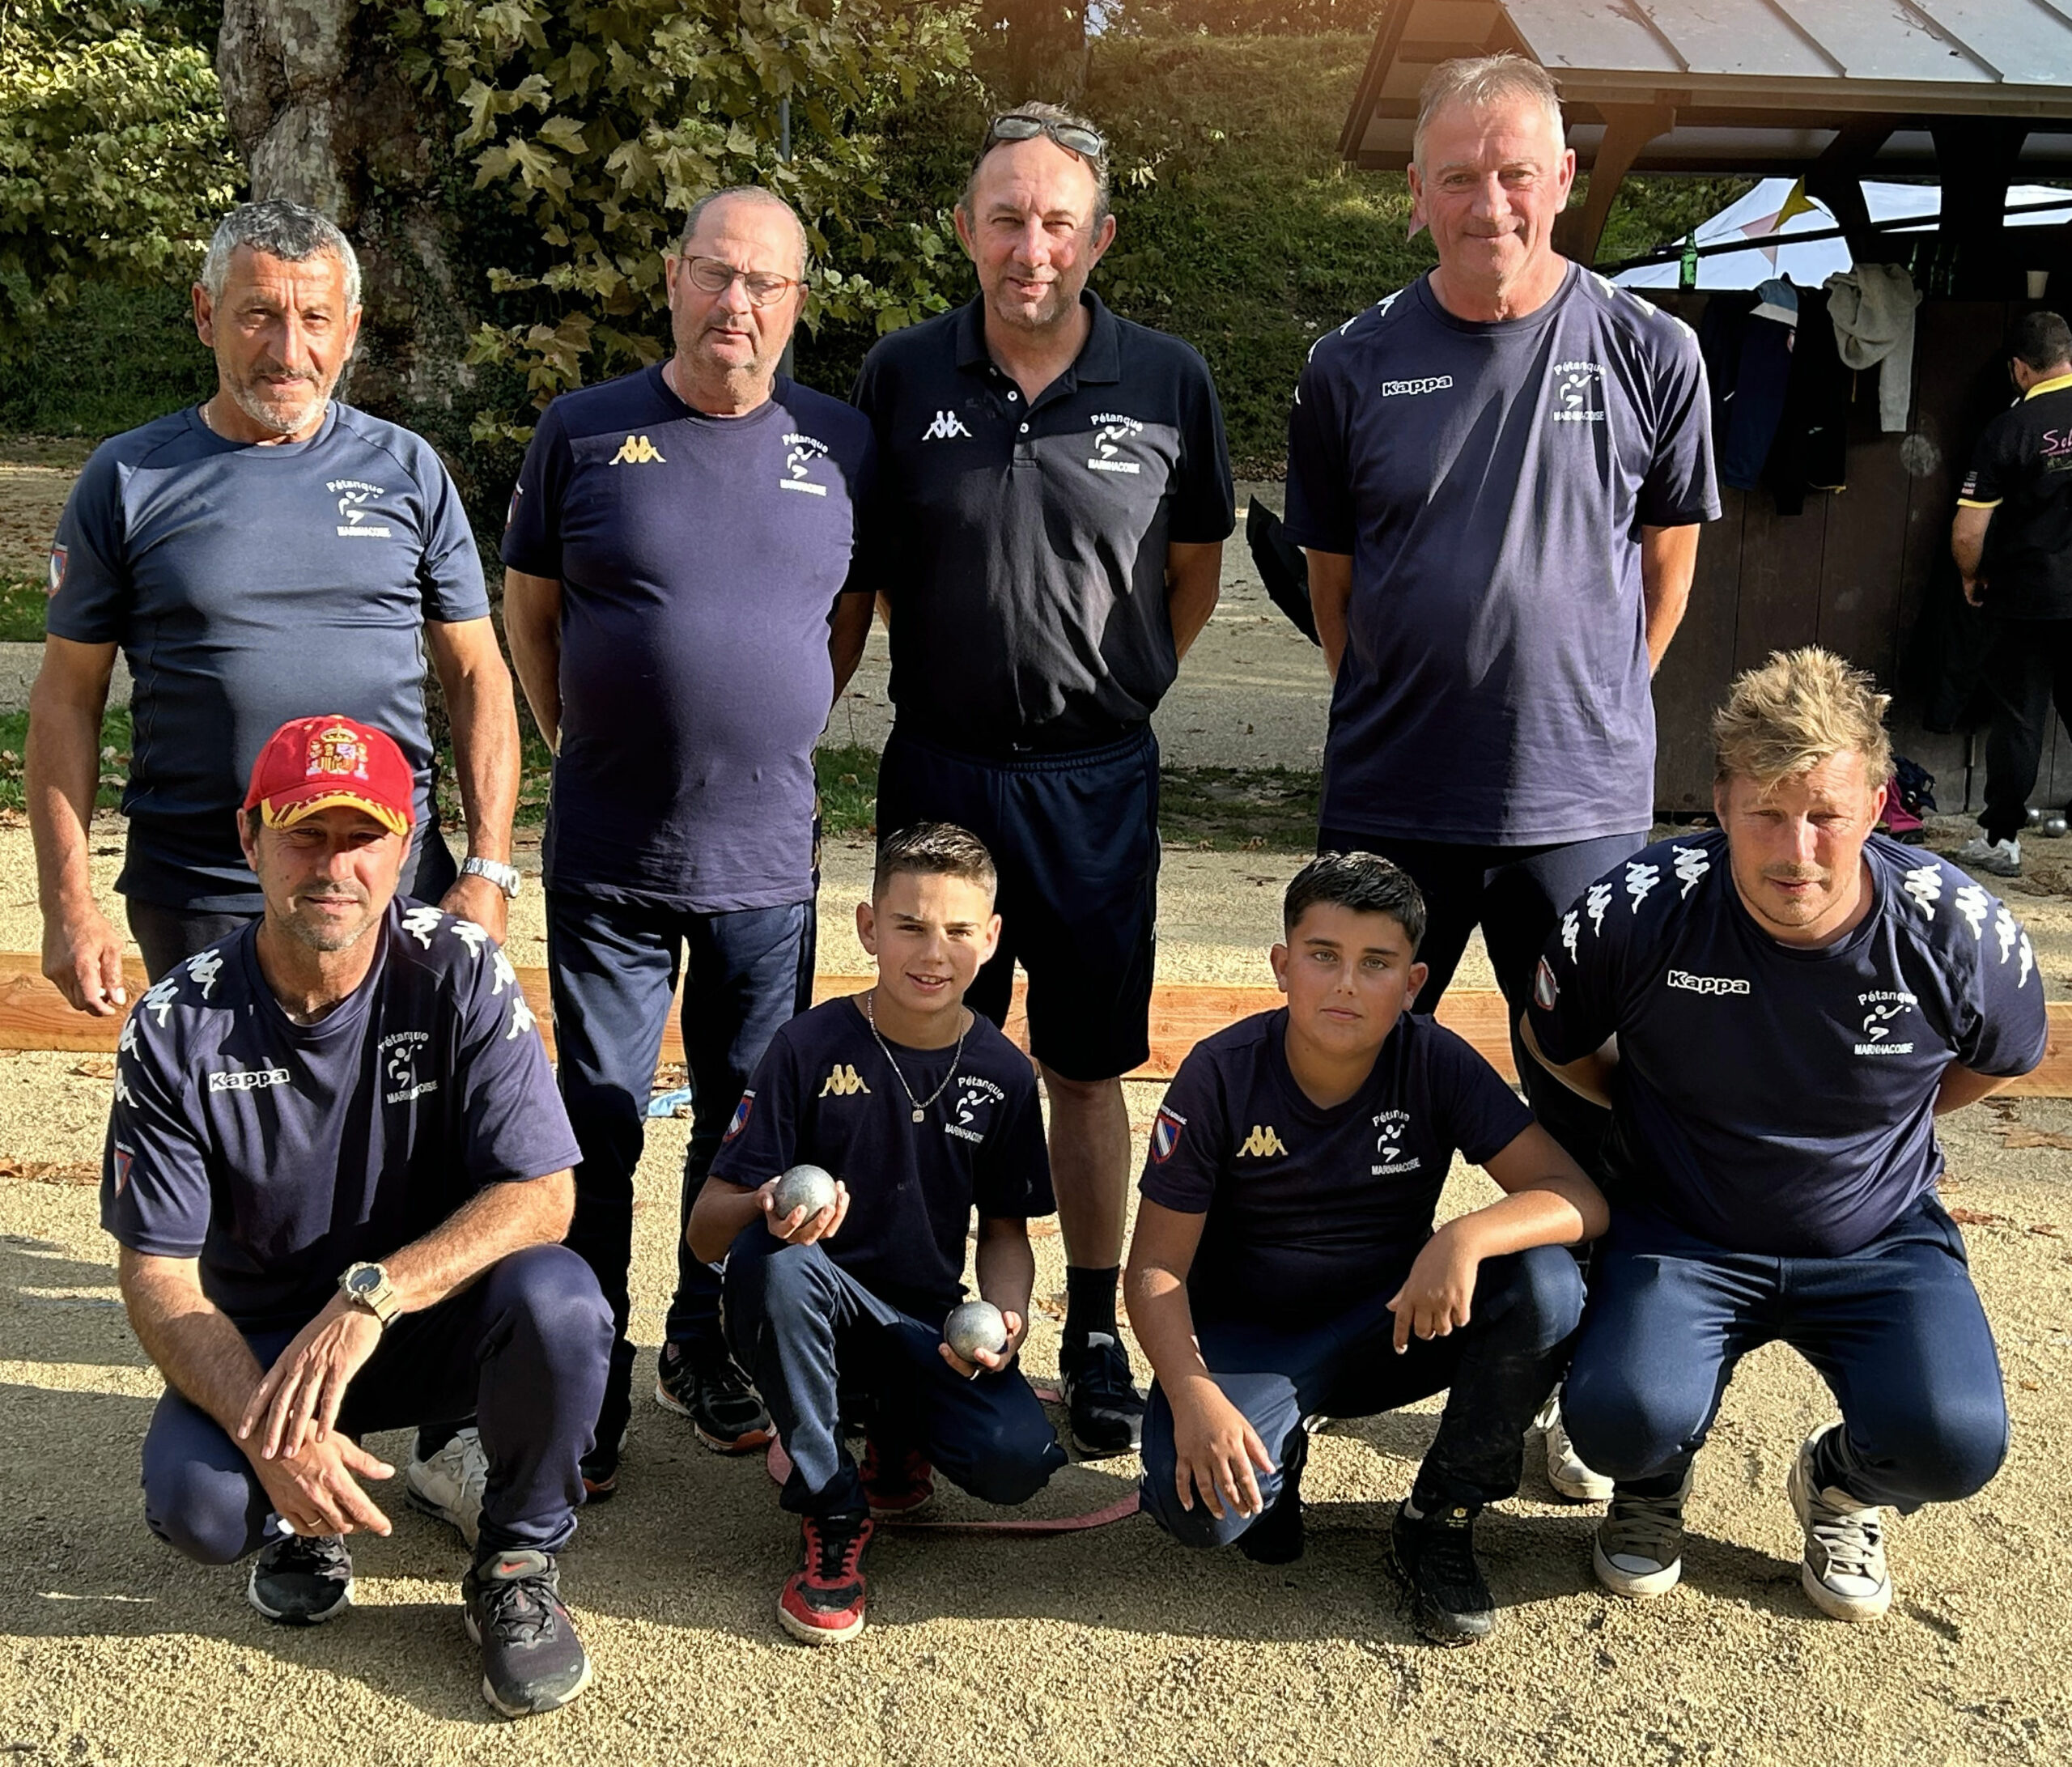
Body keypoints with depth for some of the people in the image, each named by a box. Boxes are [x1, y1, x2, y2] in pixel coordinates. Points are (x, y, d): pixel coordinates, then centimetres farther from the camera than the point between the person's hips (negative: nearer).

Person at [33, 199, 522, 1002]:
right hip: (196, 905, 0)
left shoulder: (405, 470, 4)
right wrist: (68, 903, -2)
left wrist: (488, 871, -3)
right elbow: (67, 697, 4)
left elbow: (477, 675, 5)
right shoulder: (128, 480, 2)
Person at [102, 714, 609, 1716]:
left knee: (557, 1299, -33)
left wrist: (371, 1294, -36)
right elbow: (157, 1275, -11)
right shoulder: (176, 1029, -12)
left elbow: (541, 1196, -20)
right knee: (194, 1503, -29)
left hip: (433, 1311, 0)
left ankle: (517, 1560, -4)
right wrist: (264, 1427, -28)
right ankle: (299, 1521, 11)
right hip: (257, 1340, 1)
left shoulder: (460, 976, -15)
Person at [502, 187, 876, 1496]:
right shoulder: (585, 433, 0)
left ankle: (709, 1353, 31)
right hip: (608, 858, -1)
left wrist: (775, 735, 8)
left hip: (769, 858, 2)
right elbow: (530, 610, 8)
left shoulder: (841, 444, 4)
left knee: (750, 1123, 13)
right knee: (598, 1127, 5)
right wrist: (587, 746, 5)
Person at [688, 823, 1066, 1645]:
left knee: (1019, 1459, -25)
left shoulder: (1002, 1074, -2)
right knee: (772, 1260, -37)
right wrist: (766, 1210, -35)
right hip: (807, 1313, -2)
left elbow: (1005, 1230, 9)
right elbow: (705, 1228, -12)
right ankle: (833, 1513, -15)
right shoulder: (811, 1047, -12)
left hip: (927, 1328, 2)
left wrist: (1004, 1314, -12)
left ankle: (898, 1429, 13)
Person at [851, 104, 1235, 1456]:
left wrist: (1108, 693, 9)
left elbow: (1196, 575, 10)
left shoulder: (1169, 382, -2)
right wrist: (945, 680, 11)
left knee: (1087, 1068, 8)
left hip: (1096, 777, -1)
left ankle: (1097, 1333, 23)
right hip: (937, 769, 1)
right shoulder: (901, 376, 0)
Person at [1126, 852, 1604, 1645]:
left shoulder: (1437, 1065, -13)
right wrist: (1193, 1397, -29)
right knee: (1200, 1506, -31)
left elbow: (1578, 1197, -19)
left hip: (1388, 1327, 2)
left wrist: (1467, 1237, -40)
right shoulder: (1221, 1075, -16)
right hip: (1248, 1338, -1)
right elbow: (1157, 1267, -12)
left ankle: (1438, 1520, -6)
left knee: (1546, 1287, -26)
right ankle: (1276, 1459, 9)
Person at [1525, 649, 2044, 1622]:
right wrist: (1660, 1115, 4)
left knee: (1953, 1442, -24)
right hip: (1684, 1236, -1)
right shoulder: (1640, 910, -20)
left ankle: (1842, 1486, 16)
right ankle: (1653, 1483, 15)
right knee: (1621, 1419, -27)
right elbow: (1555, 1040, 2)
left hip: (1878, 1240, 1)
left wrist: (1872, 1124, 8)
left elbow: (2001, 1059, 9)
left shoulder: (1957, 931, -17)